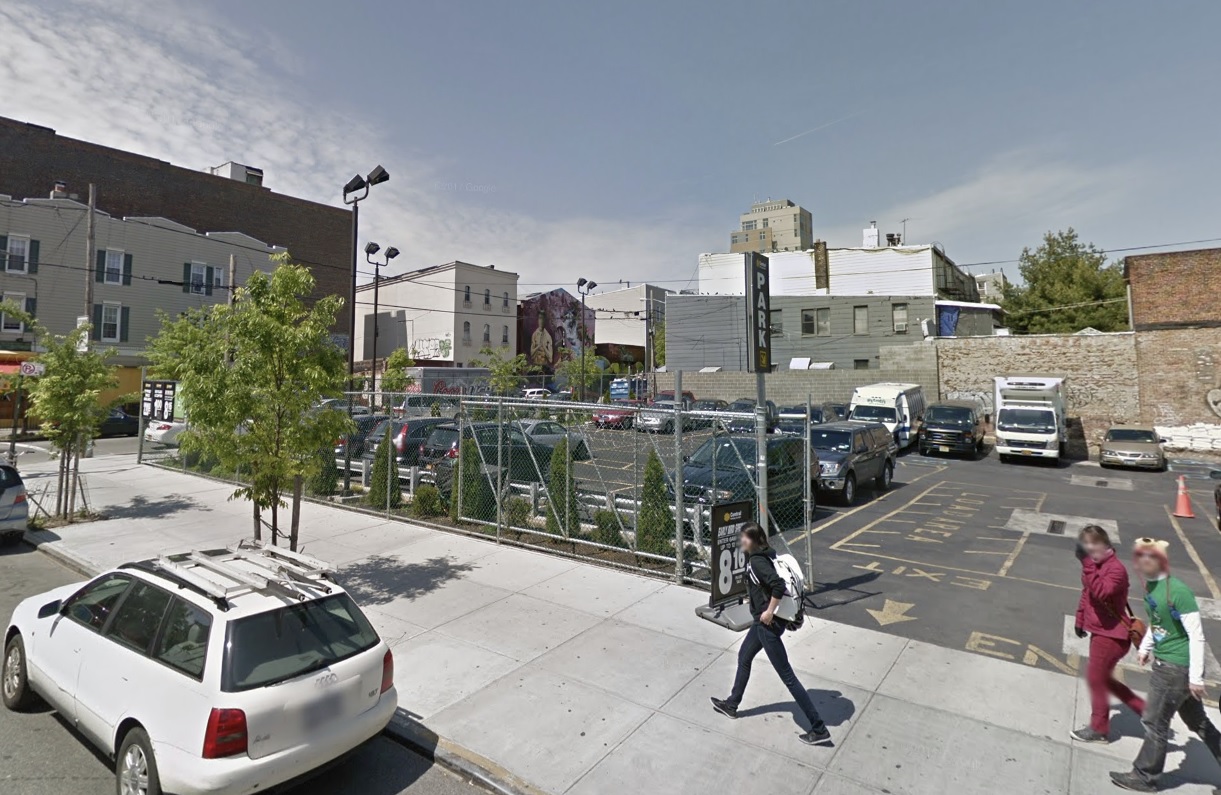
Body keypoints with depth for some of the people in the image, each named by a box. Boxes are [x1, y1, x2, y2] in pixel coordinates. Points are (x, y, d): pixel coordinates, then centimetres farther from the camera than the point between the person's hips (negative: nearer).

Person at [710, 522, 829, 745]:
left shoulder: (757, 561, -23)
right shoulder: (766, 555, 4)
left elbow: (778, 585, -34)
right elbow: (777, 581, 11)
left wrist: (769, 612, -24)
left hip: (768, 623, -10)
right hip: (763, 621, 10)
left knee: (787, 676, 0)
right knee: (744, 657, 24)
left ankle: (819, 729, 11)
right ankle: (732, 705, 41)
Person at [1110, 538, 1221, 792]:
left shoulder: (1178, 591, -23)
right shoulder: (1150, 586, 3)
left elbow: (1197, 636, -20)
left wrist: (1196, 677, -19)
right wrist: (1146, 647, 13)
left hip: (1177, 668, -8)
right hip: (1164, 663, 8)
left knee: (1154, 722, 3)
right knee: (1196, 720, 22)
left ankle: (1145, 777, 18)